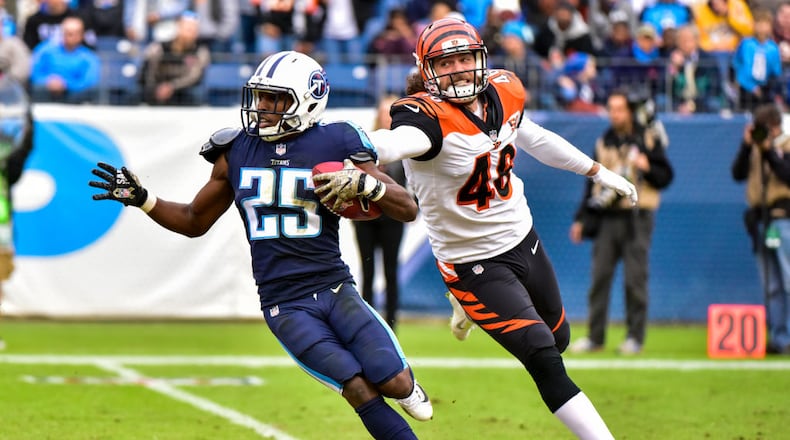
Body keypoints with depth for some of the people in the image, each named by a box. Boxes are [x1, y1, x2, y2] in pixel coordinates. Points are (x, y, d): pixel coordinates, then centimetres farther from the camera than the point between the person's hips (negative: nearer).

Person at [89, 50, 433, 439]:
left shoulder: (335, 145, -3)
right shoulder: (236, 152, 6)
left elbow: (408, 210, -3)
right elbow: (194, 222, 19)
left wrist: (366, 183, -22)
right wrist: (141, 198, 4)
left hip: (335, 288, 0)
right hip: (285, 305, 0)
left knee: (396, 386, -8)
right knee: (361, 392, -15)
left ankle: (403, 380, 29)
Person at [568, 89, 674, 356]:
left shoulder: (648, 139, 2)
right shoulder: (604, 142, 14)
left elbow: (666, 176, 0)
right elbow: (592, 183, 19)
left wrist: (648, 168, -19)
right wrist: (581, 219, 15)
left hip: (637, 217, -4)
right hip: (607, 218, 4)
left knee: (635, 278, -4)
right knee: (599, 276, 1)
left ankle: (635, 337, 3)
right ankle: (595, 336, 6)